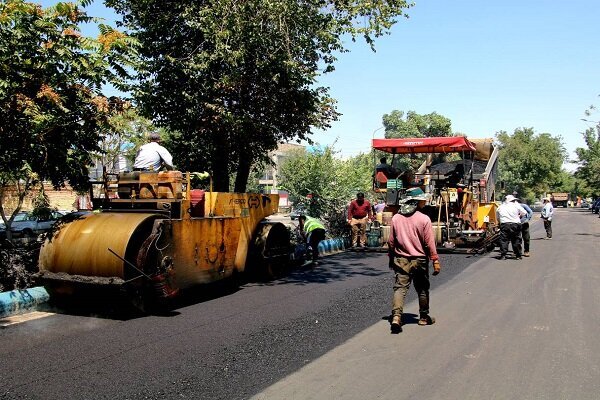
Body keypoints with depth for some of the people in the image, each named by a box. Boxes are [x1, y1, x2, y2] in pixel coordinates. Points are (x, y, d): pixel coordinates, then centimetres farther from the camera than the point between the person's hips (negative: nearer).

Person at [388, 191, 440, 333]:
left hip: (401, 260, 2)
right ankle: (424, 317, 28)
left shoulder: (396, 218, 0)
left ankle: (396, 316, -17)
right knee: (422, 289, 14)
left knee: (400, 288, 0)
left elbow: (391, 242, 6)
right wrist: (435, 261, -2)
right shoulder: (424, 219, -11)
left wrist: (391, 258, 18)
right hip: (419, 260, -2)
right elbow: (429, 243, -10)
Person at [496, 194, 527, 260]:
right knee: (516, 240, 8)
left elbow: (498, 218, 14)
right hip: (515, 225, -1)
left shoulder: (500, 207, 13)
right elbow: (524, 213, 5)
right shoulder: (516, 205, 5)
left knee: (504, 240, 3)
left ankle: (503, 255, -3)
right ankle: (518, 255, 14)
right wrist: (519, 216, 23)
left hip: (504, 224, 1)